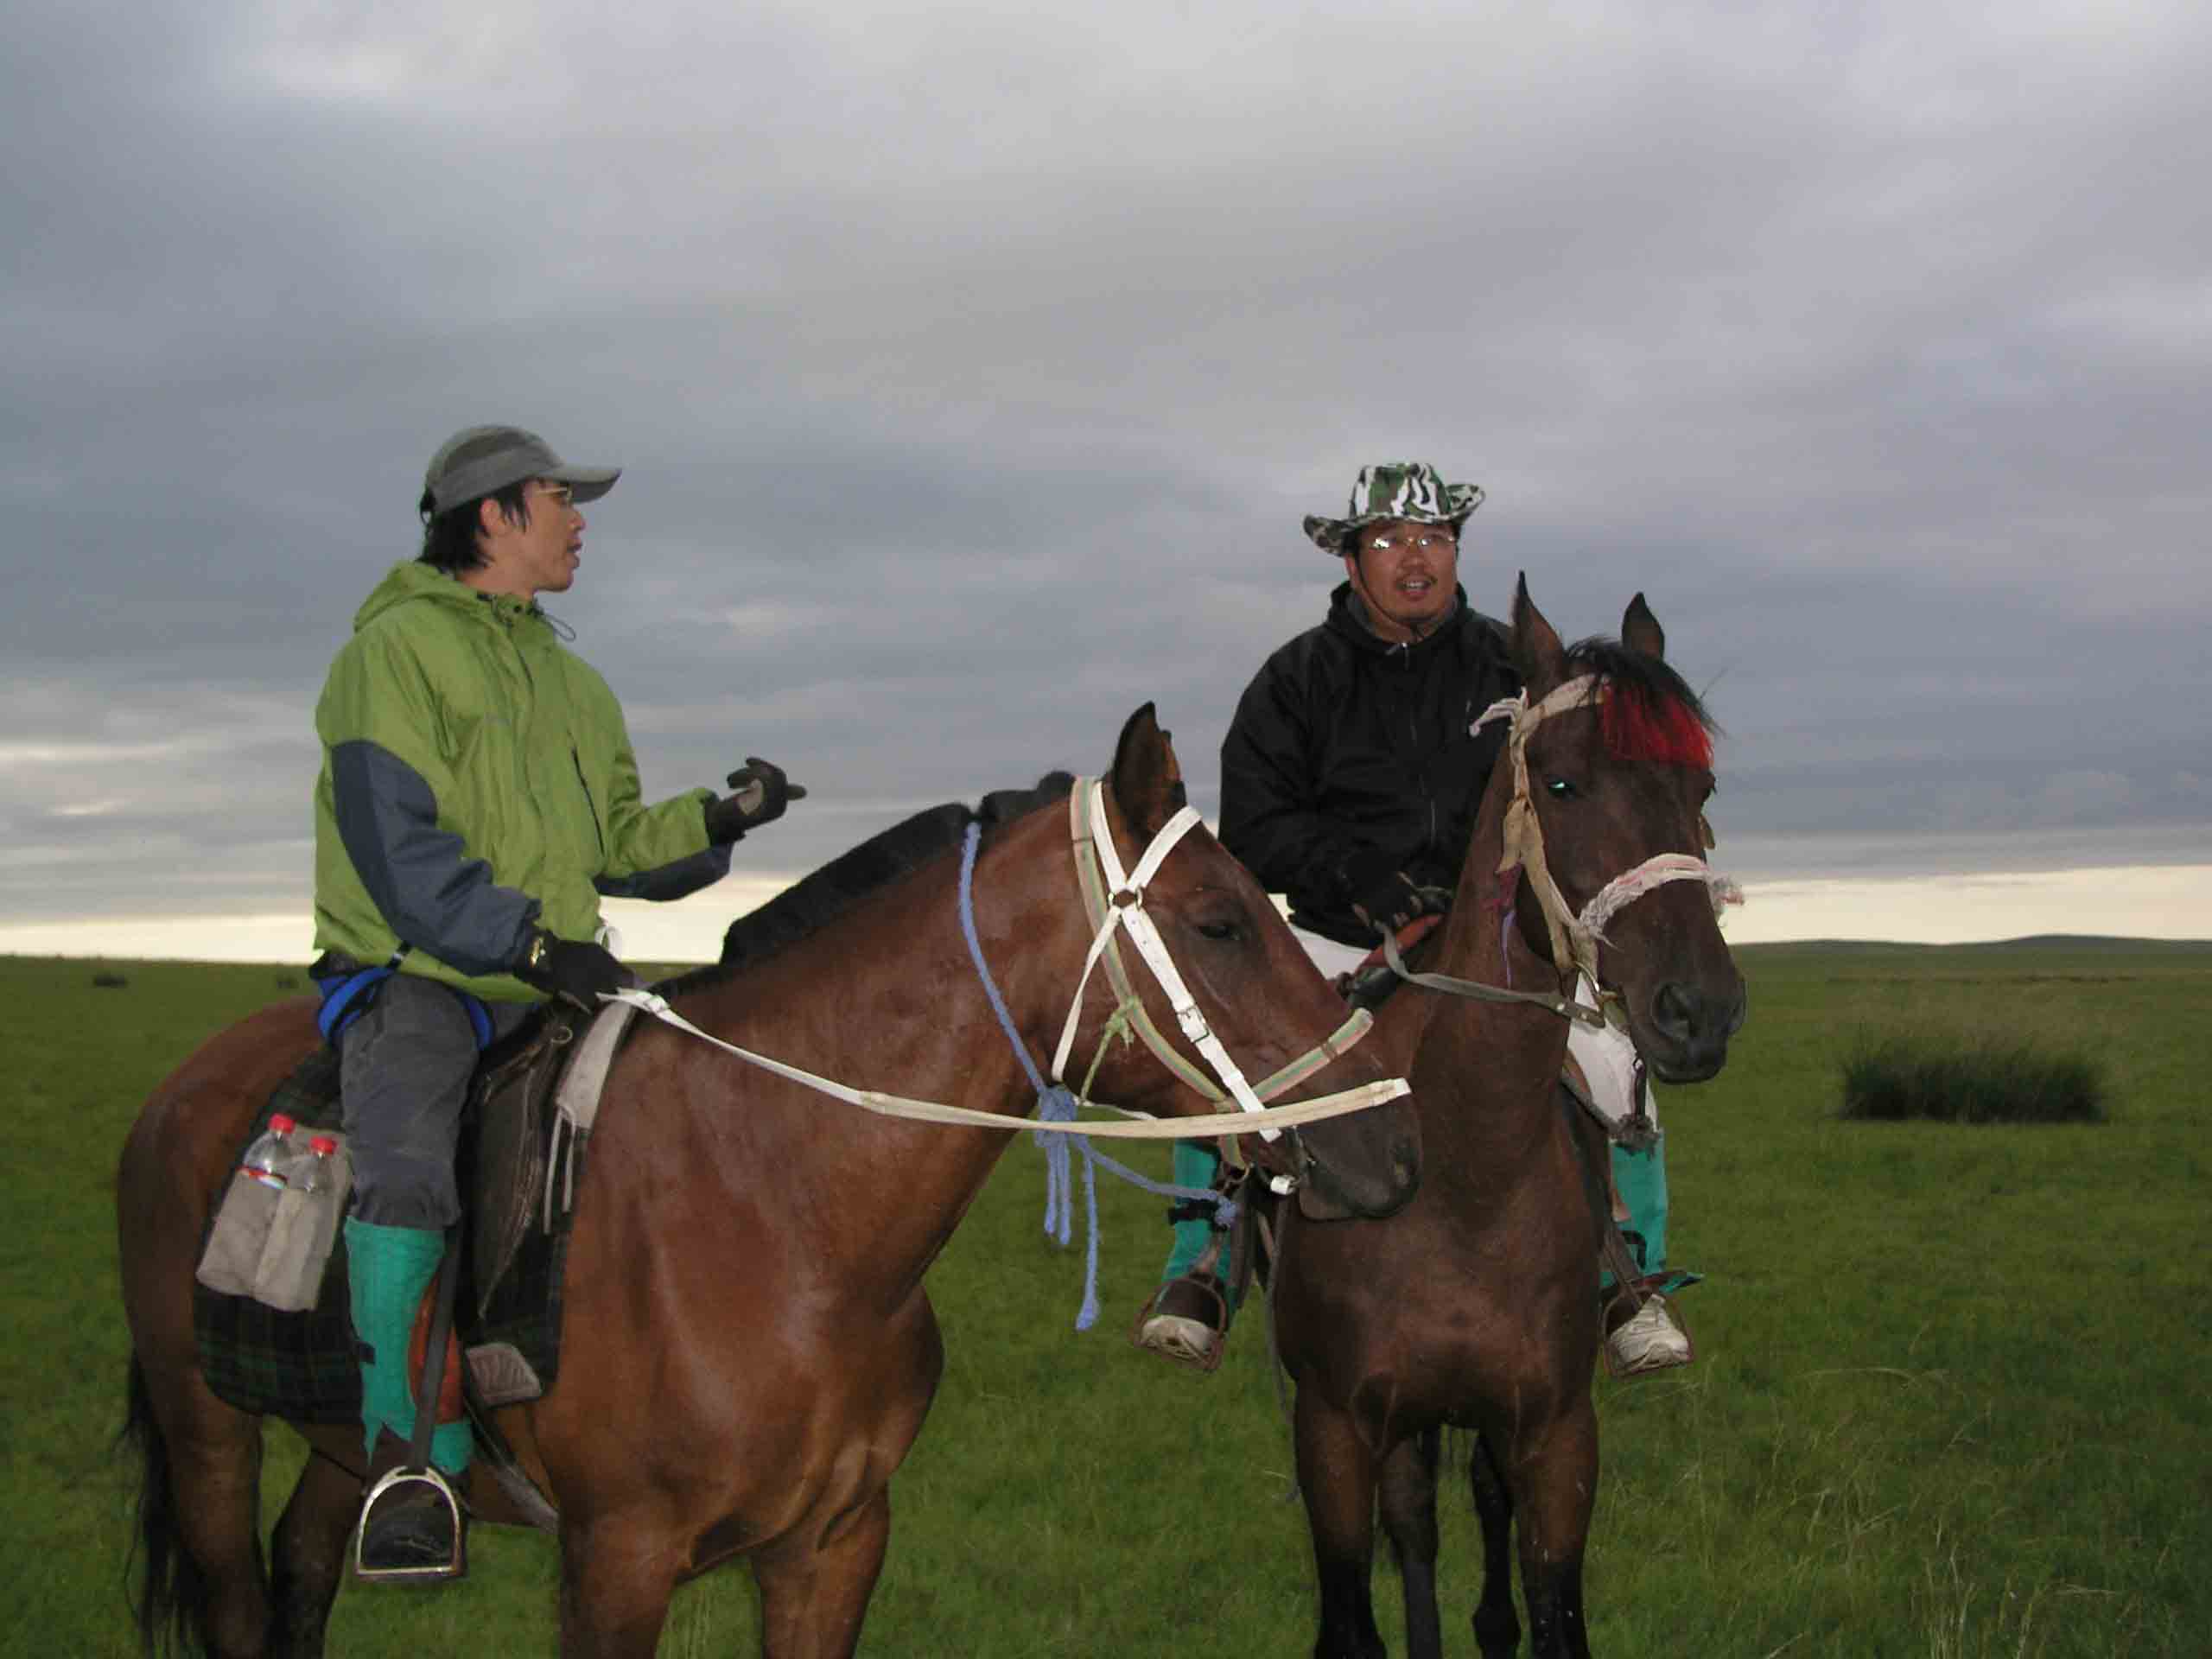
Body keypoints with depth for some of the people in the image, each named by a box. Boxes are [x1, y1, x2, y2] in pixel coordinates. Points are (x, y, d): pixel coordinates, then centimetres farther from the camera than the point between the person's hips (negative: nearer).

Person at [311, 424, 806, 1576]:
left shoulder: (570, 682, 22)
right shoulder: (396, 651, -3)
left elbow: (617, 844, 22)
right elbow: (399, 852, -14)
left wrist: (718, 818, 6)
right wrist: (528, 941, -22)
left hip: (546, 990, 8)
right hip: (413, 977, -8)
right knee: (403, 1170, -32)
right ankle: (408, 1459, -25)